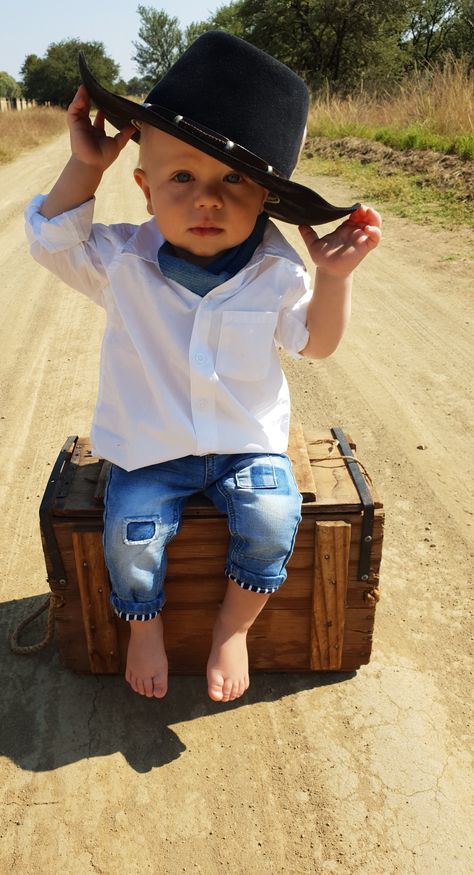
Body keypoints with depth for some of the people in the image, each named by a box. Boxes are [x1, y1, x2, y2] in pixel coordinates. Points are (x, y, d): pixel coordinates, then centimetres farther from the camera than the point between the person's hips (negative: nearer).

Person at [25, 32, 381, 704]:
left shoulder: (275, 269, -7)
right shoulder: (124, 260, -9)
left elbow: (314, 342, 0)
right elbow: (52, 240, -4)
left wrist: (334, 278, -17)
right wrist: (85, 165, -14)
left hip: (248, 443, 1)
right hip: (150, 449, 0)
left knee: (273, 519, -21)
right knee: (131, 533, -17)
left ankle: (234, 627, 9)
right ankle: (144, 625, 18)